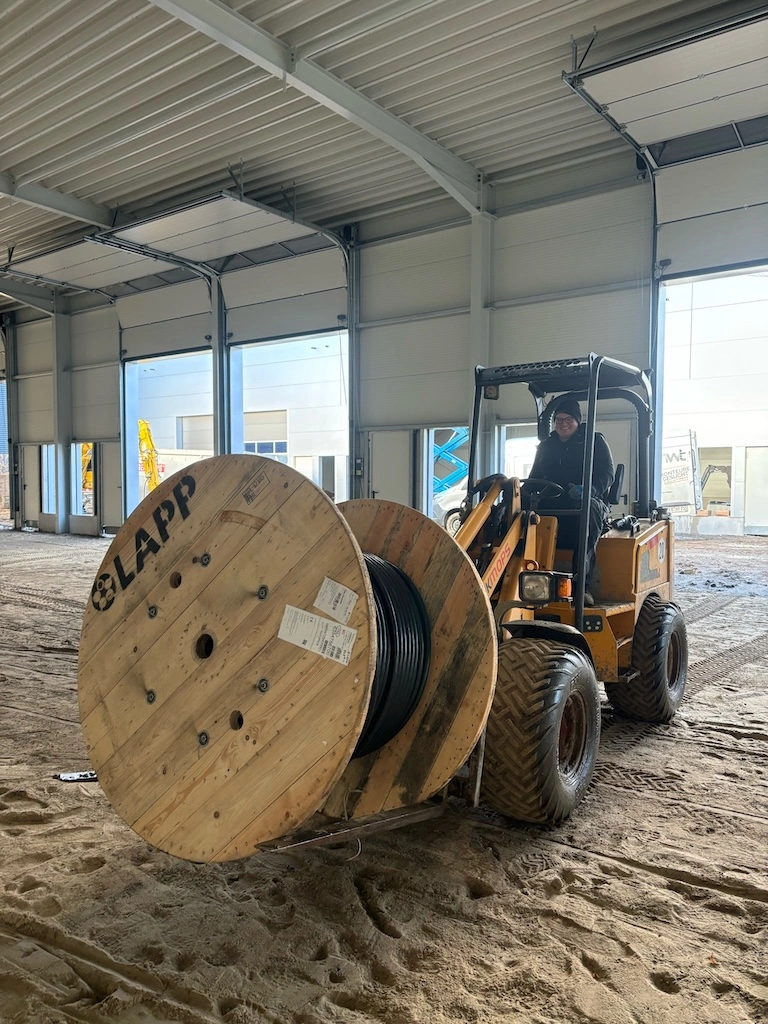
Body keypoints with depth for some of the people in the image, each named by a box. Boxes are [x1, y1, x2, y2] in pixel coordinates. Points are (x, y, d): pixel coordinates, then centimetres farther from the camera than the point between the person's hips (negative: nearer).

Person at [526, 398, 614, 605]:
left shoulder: (595, 441, 10)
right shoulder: (546, 446, 24)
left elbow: (607, 474, -2)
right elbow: (534, 477, 23)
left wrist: (589, 489, -24)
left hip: (588, 501, -3)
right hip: (551, 503, 4)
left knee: (588, 509, -41)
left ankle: (582, 585, -47)